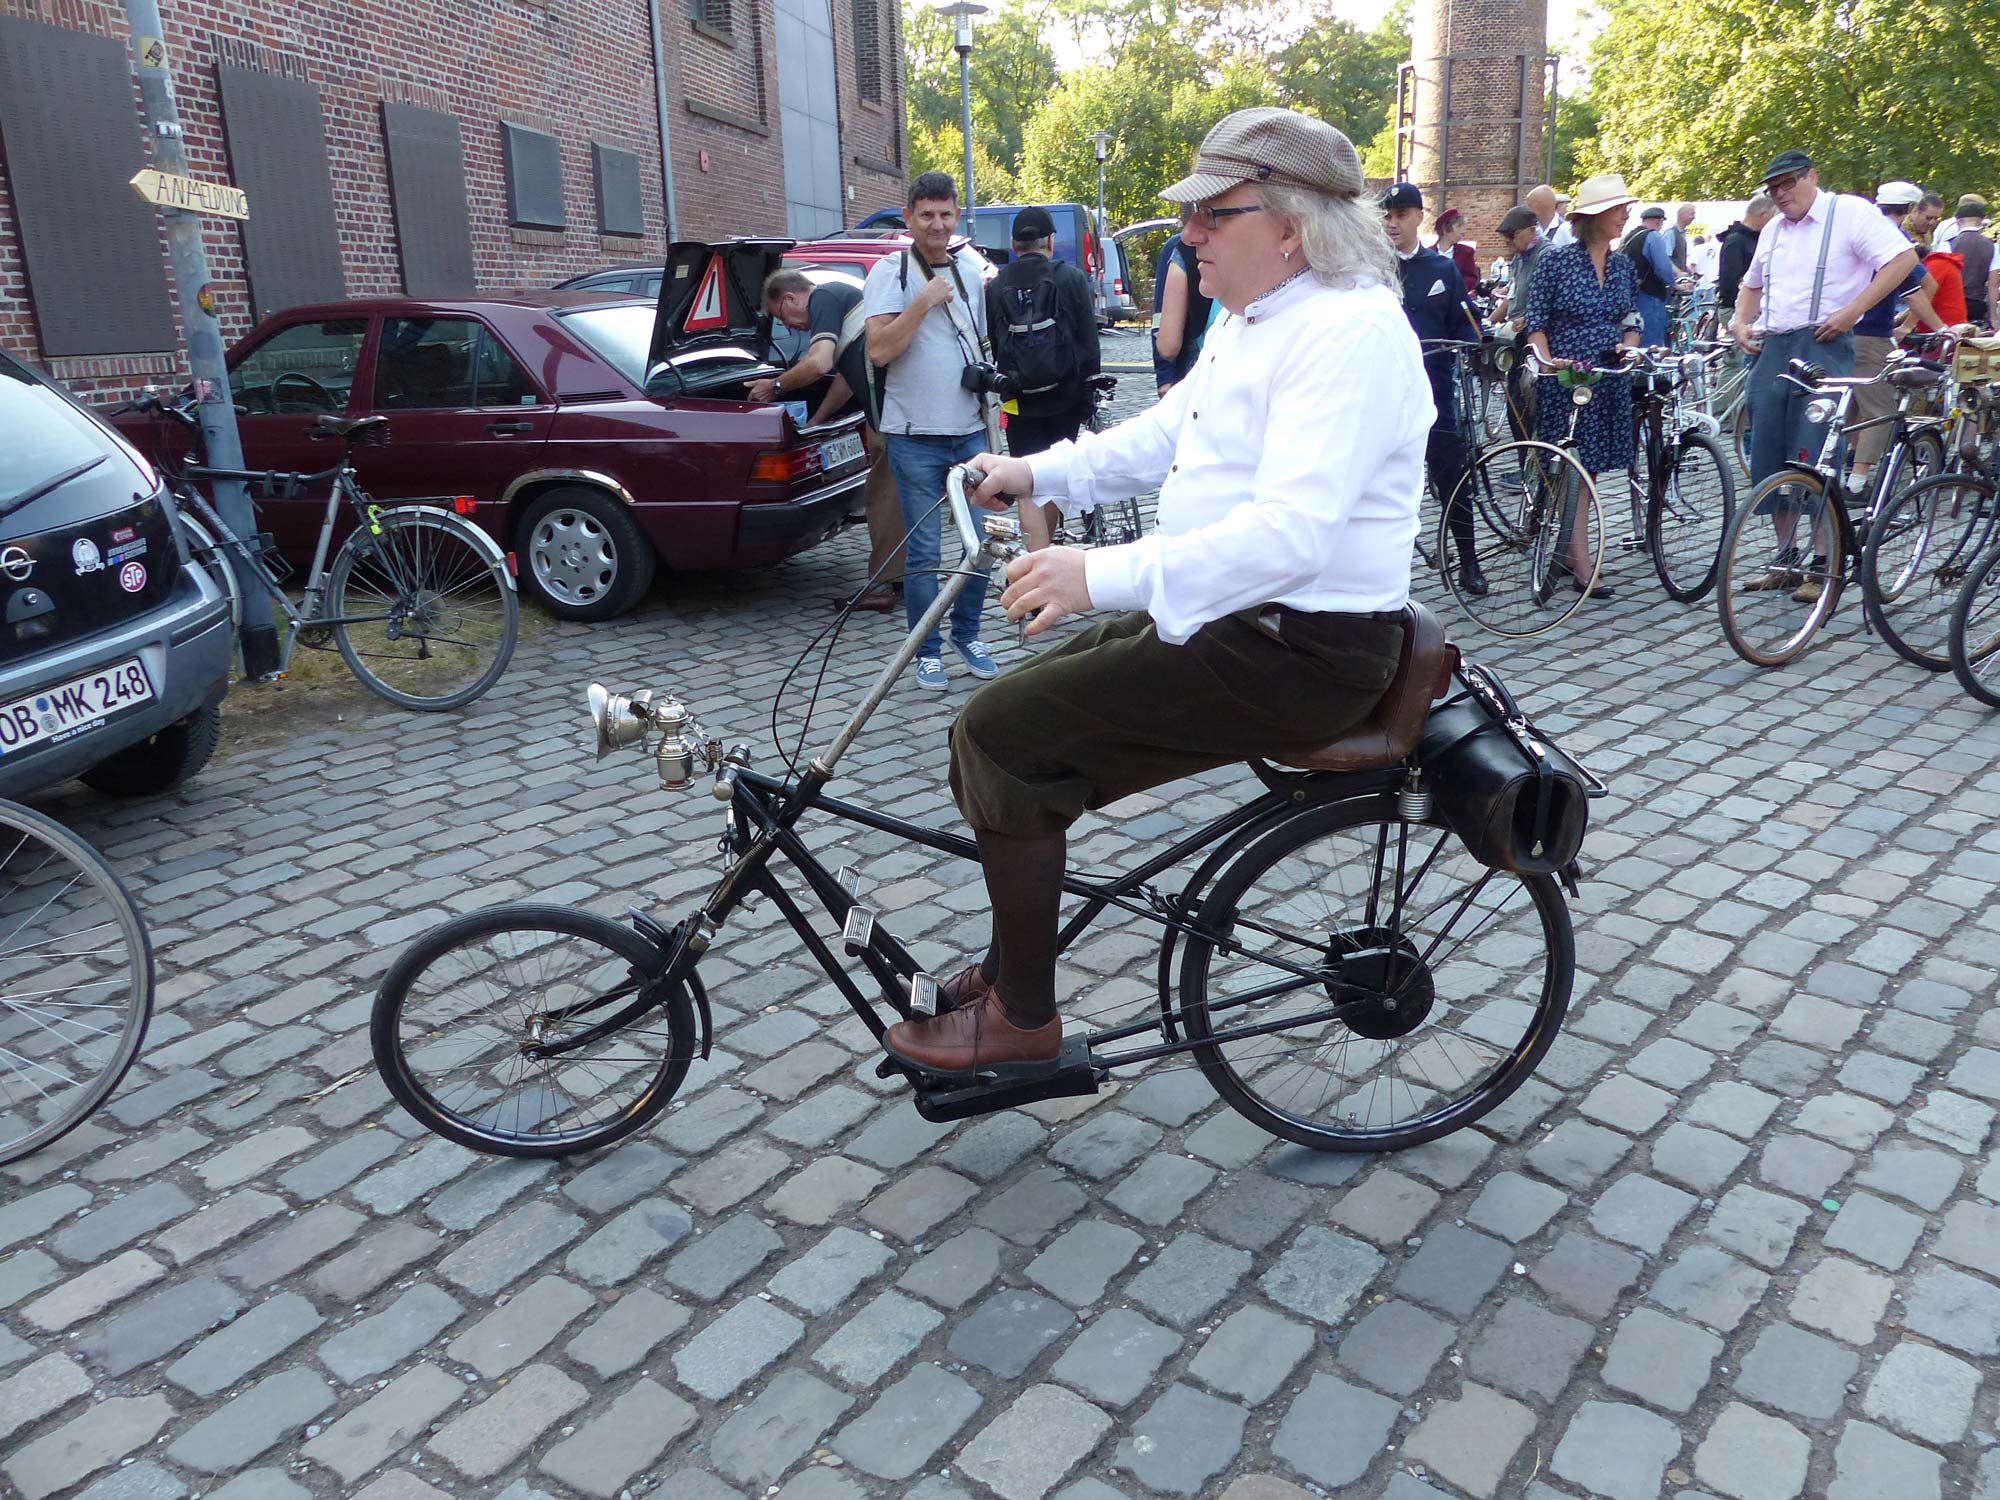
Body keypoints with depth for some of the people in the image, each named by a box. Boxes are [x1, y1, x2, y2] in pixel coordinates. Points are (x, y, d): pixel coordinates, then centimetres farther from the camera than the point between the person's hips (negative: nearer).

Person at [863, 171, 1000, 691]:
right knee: (924, 552, -1)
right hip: (916, 436, -5)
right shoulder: (891, 272, -5)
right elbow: (879, 350, -16)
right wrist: (924, 302, -19)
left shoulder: (970, 266, 12)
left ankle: (967, 633, 25)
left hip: (970, 429, 5)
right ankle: (928, 651, 12)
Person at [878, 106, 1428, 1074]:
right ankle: (1008, 965, 23)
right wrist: (1037, 472, 8)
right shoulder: (1249, 322, 14)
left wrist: (1106, 576, -37)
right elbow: (1159, 437, 23)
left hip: (1296, 651, -10)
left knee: (1001, 734, -15)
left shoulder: (1347, 333, -19)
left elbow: (1291, 531, -31)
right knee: (1006, 714, 10)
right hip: (1219, 616, 10)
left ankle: (1021, 1019, 0)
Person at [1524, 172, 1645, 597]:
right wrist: (1547, 360, -19)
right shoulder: (1556, 261, -5)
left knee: (1589, 467, 9)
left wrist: (1627, 350, -4)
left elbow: (1632, 321, 16)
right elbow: (1536, 322, -4)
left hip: (1610, 380, 6)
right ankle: (1583, 568, -5)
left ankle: (1570, 550, 20)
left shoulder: (1625, 266, 11)